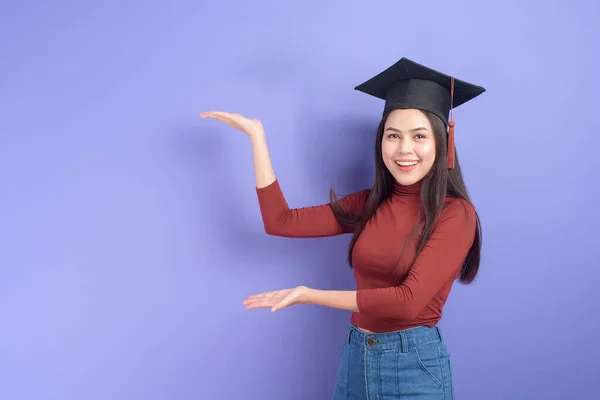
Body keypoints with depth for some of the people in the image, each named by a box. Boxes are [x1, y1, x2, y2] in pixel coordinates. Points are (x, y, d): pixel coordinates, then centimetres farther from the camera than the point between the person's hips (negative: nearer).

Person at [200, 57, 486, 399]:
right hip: (356, 357, 5)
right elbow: (280, 222, -2)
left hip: (415, 365, -5)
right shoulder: (368, 204, 4)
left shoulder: (457, 214, -12)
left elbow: (408, 300, -21)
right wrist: (256, 134, -1)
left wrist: (310, 295, -19)